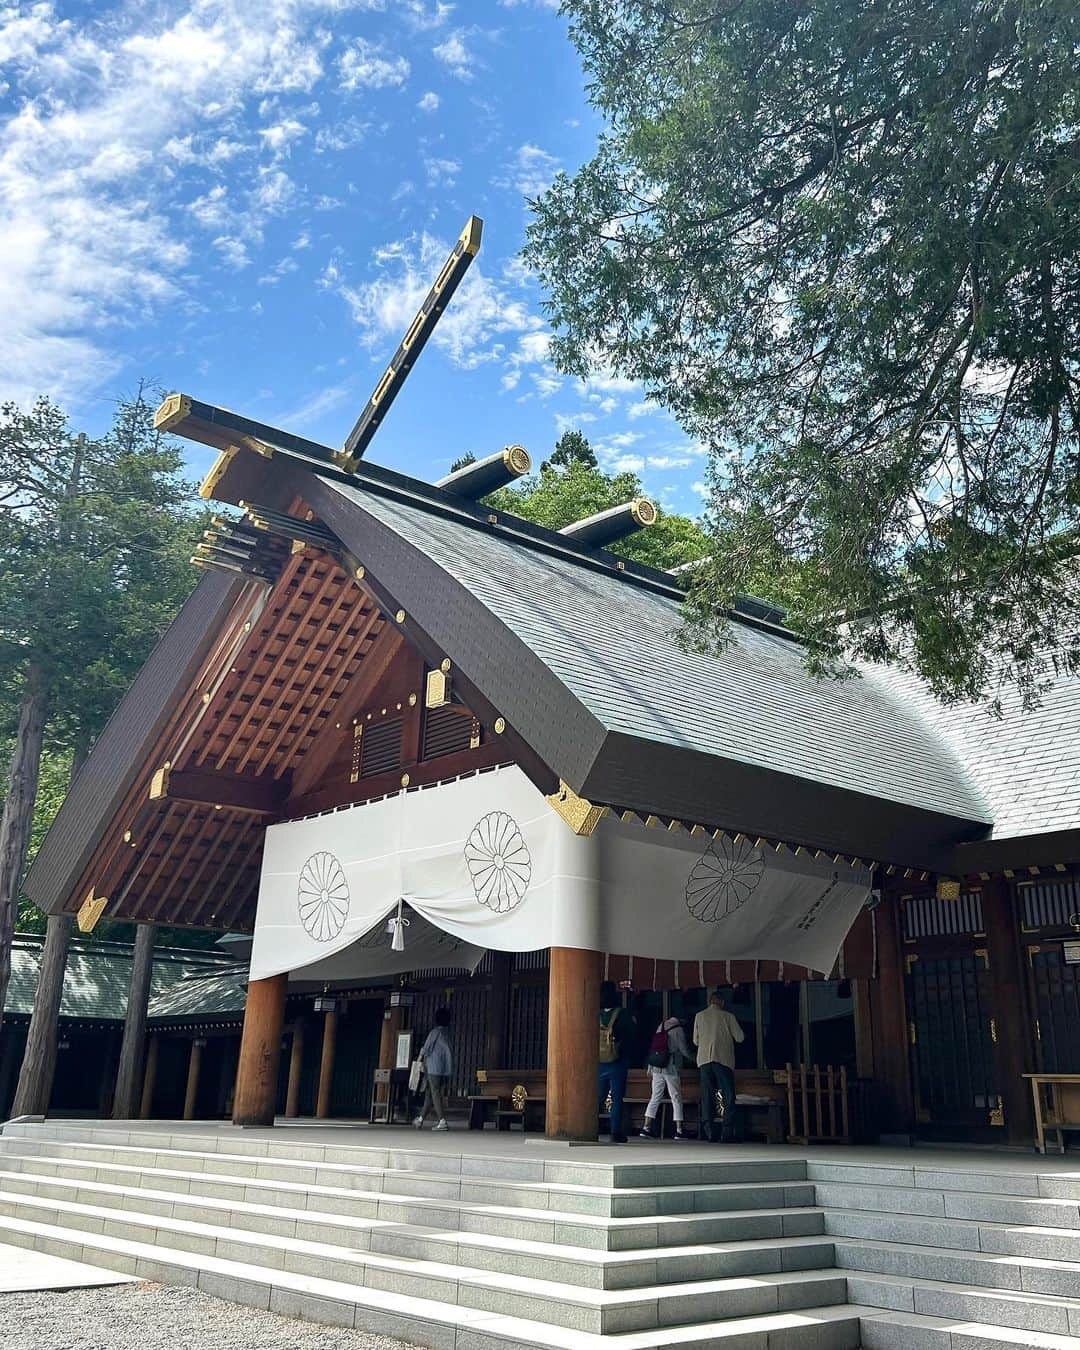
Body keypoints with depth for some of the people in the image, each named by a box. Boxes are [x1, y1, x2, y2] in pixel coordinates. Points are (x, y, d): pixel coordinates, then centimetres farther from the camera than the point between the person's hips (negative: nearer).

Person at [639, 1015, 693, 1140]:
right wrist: (693, 1057, 19)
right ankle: (679, 1131, 2)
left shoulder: (660, 1027, 11)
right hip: (671, 1069, -5)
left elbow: (653, 1048, 13)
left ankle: (647, 1128, 4)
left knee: (655, 1098, 8)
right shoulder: (678, 1029, -6)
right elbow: (684, 1050, -3)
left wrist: (650, 1068, 17)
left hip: (656, 1069, 5)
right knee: (676, 1098, 2)